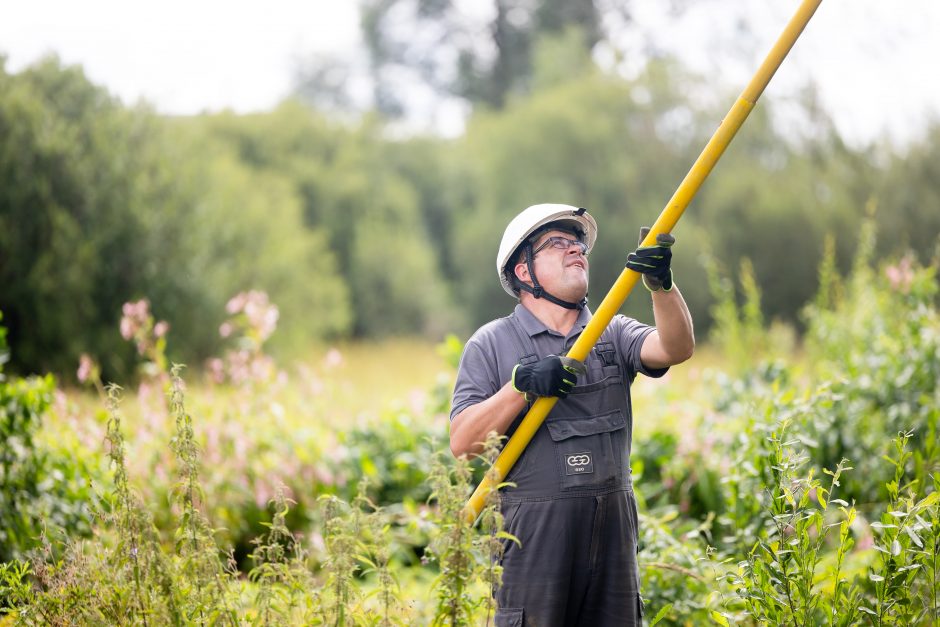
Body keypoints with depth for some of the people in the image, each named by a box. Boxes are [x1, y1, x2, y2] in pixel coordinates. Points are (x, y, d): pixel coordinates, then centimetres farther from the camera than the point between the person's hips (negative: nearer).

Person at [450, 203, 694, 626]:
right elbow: (462, 442, -5)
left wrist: (661, 284, -24)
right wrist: (521, 384, -16)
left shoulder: (612, 334, 13)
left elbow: (676, 348, -7)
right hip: (534, 535, -3)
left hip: (613, 530, 3)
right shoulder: (491, 345, 5)